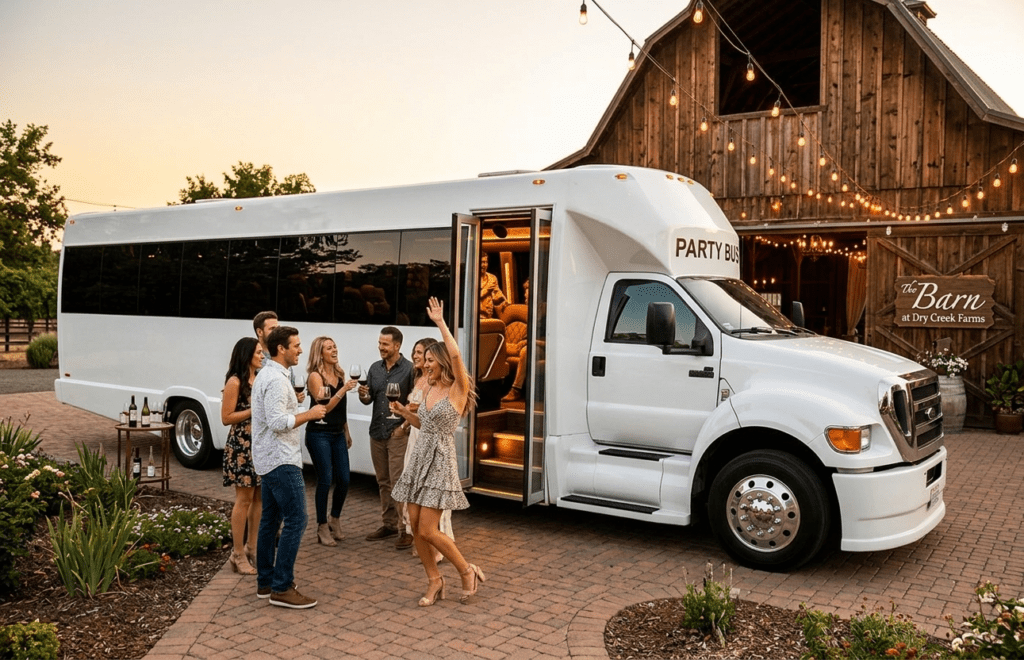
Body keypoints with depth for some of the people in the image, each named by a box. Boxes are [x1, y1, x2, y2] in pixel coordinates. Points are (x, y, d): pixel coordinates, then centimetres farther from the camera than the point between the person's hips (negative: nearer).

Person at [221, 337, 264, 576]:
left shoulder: (259, 379, 13)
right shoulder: (235, 382, -10)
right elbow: (226, 418, -13)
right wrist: (254, 410, -16)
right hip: (242, 445, -8)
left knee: (259, 496, 9)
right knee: (244, 499, -4)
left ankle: (252, 547, 20)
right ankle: (238, 554, 4)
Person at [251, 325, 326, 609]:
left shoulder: (266, 374, 15)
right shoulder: (276, 380, -17)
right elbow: (278, 422, -25)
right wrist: (309, 414, -16)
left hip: (269, 459, 11)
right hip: (281, 460, -11)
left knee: (270, 520, 14)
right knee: (295, 520, -9)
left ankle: (265, 582, 20)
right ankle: (282, 588, -6)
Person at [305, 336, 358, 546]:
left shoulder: (339, 374, 11)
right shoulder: (315, 376, -8)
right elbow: (325, 406, -15)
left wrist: (347, 432, 21)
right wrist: (344, 389, -25)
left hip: (338, 434, 6)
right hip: (319, 434, -6)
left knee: (343, 480, 4)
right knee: (325, 480, -4)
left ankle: (335, 519, 25)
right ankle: (322, 527, 10)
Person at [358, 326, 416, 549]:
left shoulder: (409, 369, -8)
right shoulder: (374, 368, 10)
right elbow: (368, 400, 12)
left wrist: (405, 426, -14)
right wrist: (363, 395, -10)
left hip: (398, 434, -6)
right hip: (377, 432, 6)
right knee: (383, 482, 12)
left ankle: (407, 529, 0)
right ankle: (388, 524, 23)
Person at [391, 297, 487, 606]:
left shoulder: (458, 389, -9)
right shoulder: (428, 389, 11)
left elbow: (455, 355, -28)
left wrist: (440, 322, -24)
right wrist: (404, 412, 8)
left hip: (440, 462, -7)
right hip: (419, 458, 8)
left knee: (428, 530, -8)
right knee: (415, 526, 6)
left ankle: (468, 571, 13)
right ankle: (434, 581, 22)